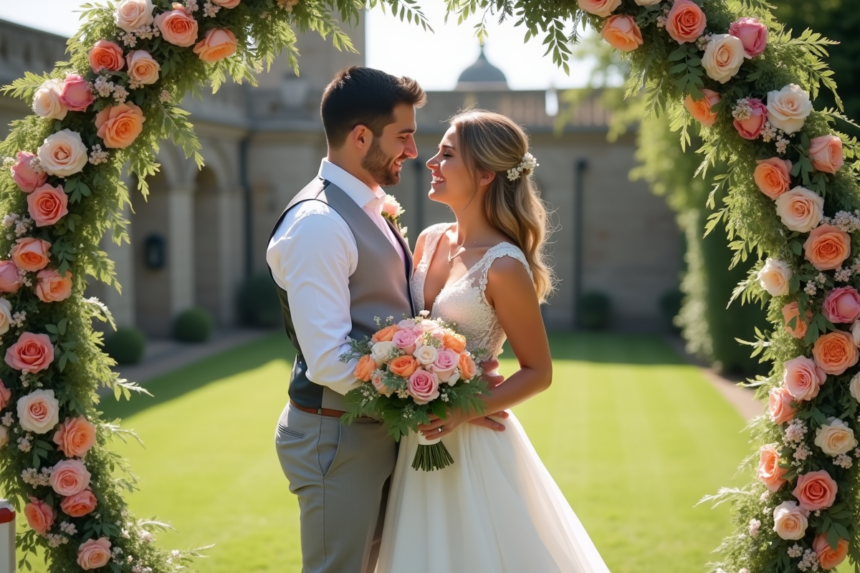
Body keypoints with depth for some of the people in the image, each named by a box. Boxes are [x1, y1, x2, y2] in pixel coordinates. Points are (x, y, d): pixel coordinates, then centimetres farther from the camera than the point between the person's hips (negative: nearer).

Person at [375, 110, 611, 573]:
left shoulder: (504, 266, -17)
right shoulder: (430, 241, 3)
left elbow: (538, 372, -11)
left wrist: (465, 411, -22)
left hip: (471, 444, -7)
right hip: (418, 439, 7)